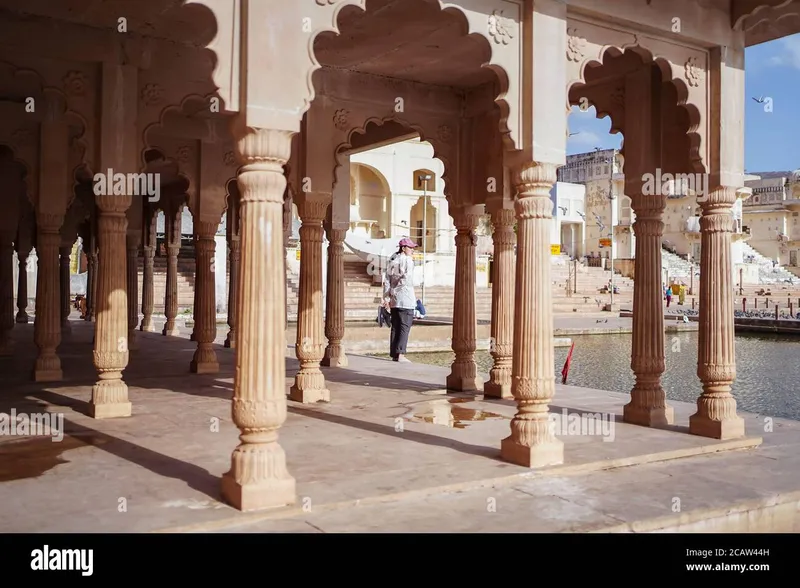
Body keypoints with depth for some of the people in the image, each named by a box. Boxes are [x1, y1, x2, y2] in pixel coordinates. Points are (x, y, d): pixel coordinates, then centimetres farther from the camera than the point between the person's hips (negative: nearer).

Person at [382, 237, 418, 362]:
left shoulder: (392, 260, 15)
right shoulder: (407, 260, -7)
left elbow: (387, 280, 12)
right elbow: (407, 278, -19)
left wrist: (386, 298, 12)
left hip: (394, 300, 7)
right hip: (405, 298, -7)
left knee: (395, 327, 10)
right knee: (405, 326, -6)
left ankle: (394, 354, 12)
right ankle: (400, 354, -11)